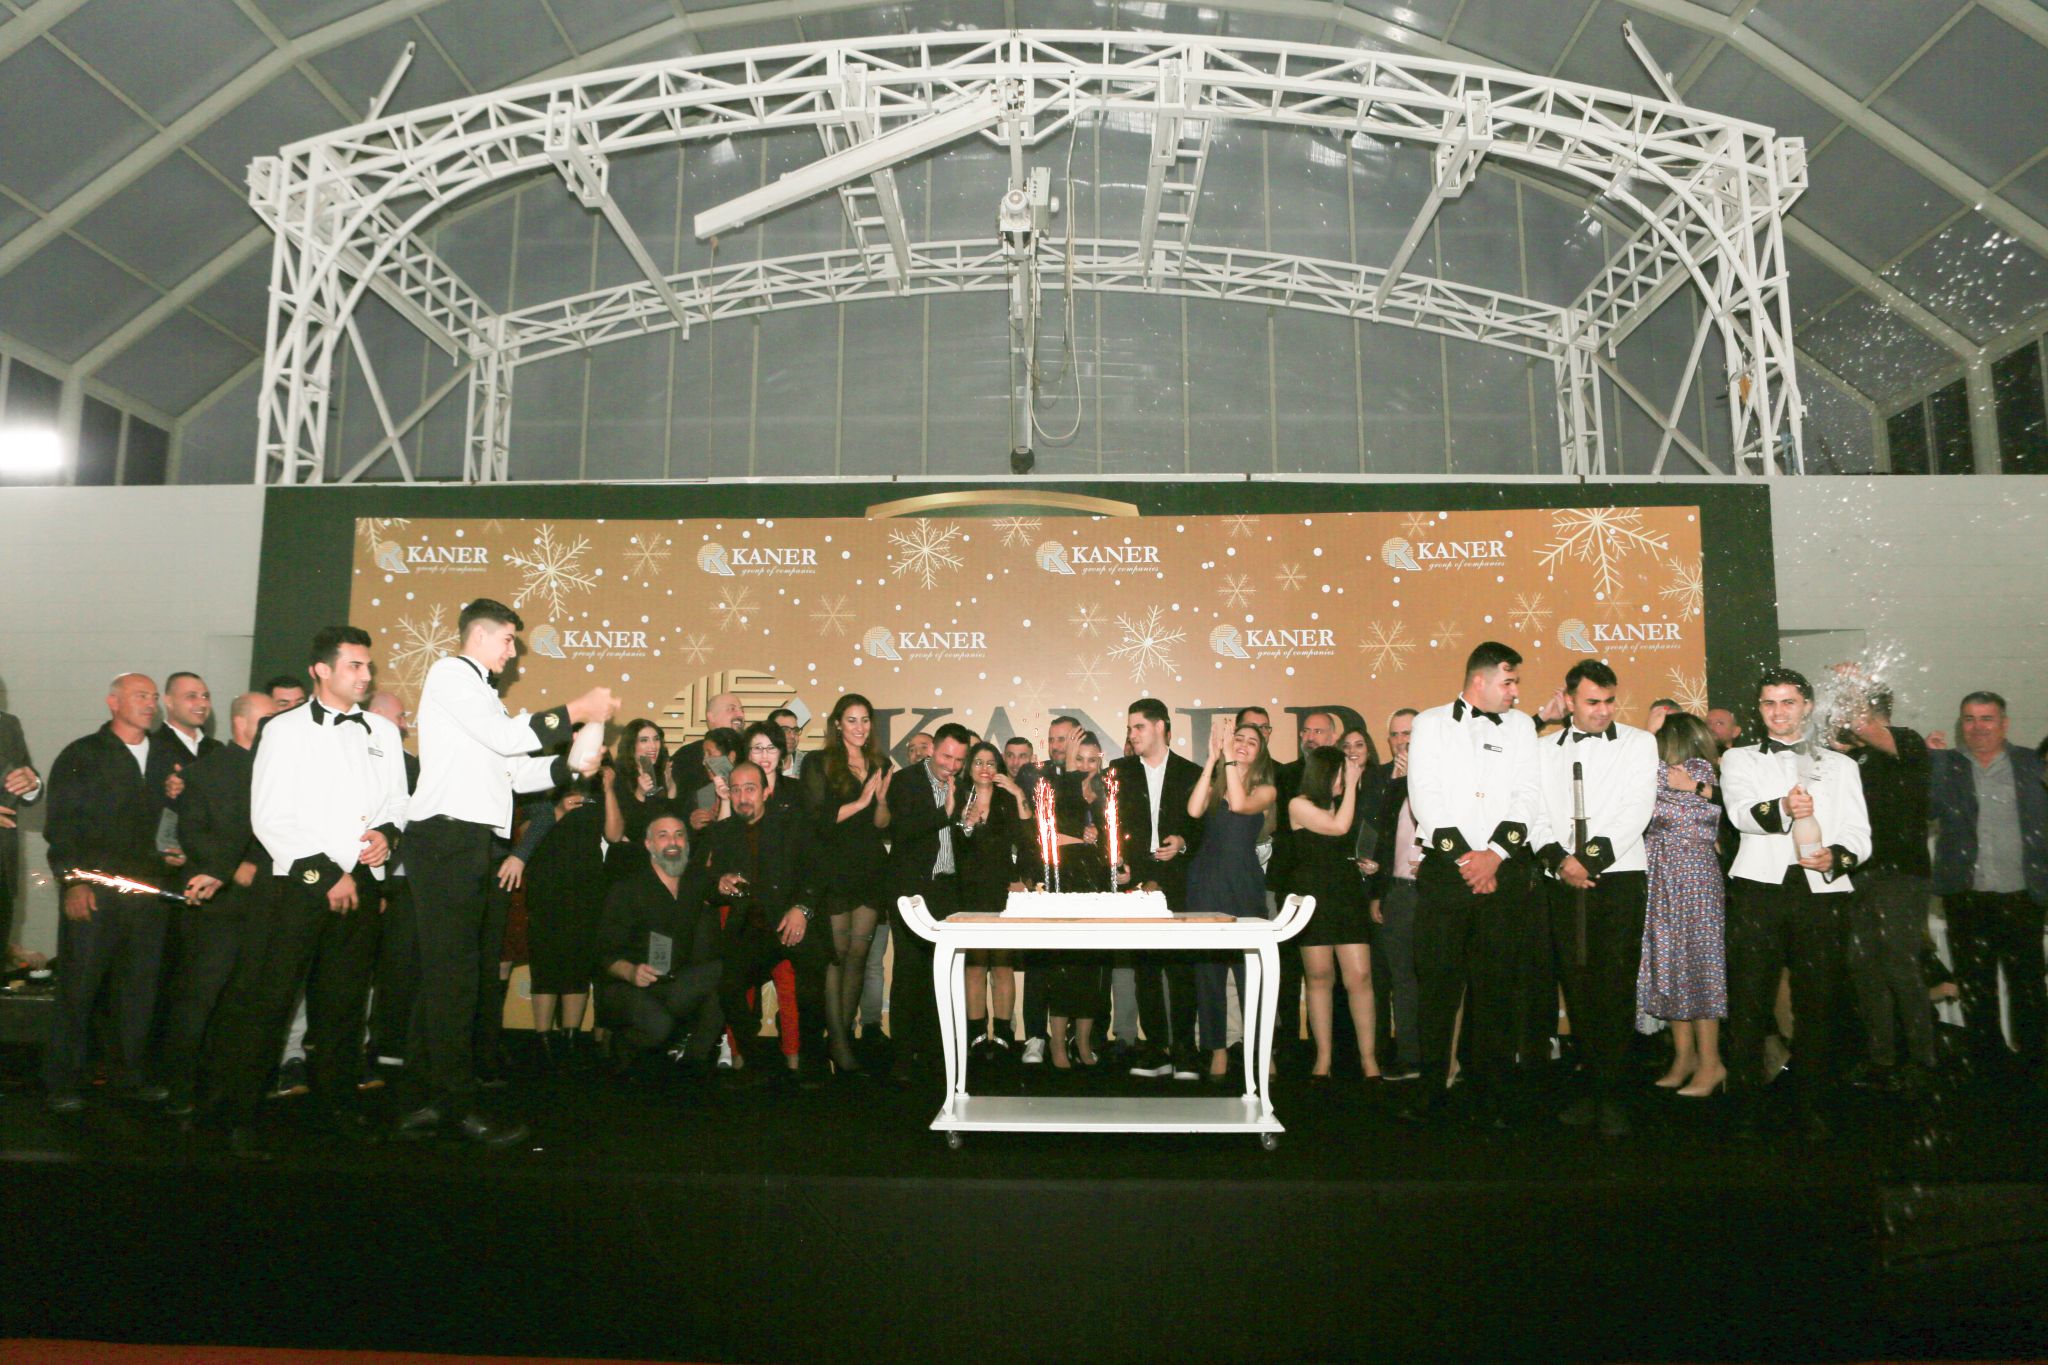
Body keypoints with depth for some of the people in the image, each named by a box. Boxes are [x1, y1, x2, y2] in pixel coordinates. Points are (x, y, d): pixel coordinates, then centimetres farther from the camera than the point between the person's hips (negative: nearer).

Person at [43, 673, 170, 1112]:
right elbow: (60, 826, -3)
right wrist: (73, 882, -10)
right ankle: (64, 1083, 10)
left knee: (141, 988, 7)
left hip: (147, 892, 4)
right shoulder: (82, 756, 2)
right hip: (93, 892, -4)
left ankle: (131, 1075, 17)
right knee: (77, 988, -1)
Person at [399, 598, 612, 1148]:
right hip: (447, 835, -10)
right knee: (453, 972, -8)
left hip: (470, 841, 10)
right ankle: (459, 1105, -5)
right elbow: (506, 737, -14)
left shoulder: (480, 691, 26)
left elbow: (511, 770, 20)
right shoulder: (450, 675, -1)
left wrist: (570, 766, 7)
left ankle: (424, 1101, 16)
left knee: (444, 973, 10)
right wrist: (577, 711, -9)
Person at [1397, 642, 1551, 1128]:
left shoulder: (1520, 726, 14)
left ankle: (1495, 1095, 14)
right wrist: (1461, 856, -9)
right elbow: (1425, 794, -2)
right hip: (1444, 869, -2)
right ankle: (1431, 1091, 8)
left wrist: (1495, 853, -8)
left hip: (1504, 872, 2)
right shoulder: (1430, 723, 6)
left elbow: (1528, 795, 5)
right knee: (1437, 981, -1)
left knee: (1498, 984, 4)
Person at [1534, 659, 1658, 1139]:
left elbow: (1637, 811, -5)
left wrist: (1590, 857, -13)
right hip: (1563, 883, 3)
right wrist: (1558, 859, -10)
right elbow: (1535, 813, 6)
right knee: (1576, 986, 6)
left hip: (1619, 878, -3)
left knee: (1616, 987, -6)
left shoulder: (1639, 743, 5)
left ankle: (1613, 1094, 0)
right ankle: (1592, 1084, 16)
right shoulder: (1545, 751, 13)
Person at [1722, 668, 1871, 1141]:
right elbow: (1741, 811, -7)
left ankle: (1813, 1110, 13)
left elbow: (1859, 833, 10)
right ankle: (1746, 1108, 3)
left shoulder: (1840, 765, 20)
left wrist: (1836, 856, -13)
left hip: (1821, 892, 2)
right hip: (1759, 889, -1)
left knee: (1817, 1003, 2)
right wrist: (1781, 809, -29)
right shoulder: (1739, 759, 14)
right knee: (1748, 1000, -4)